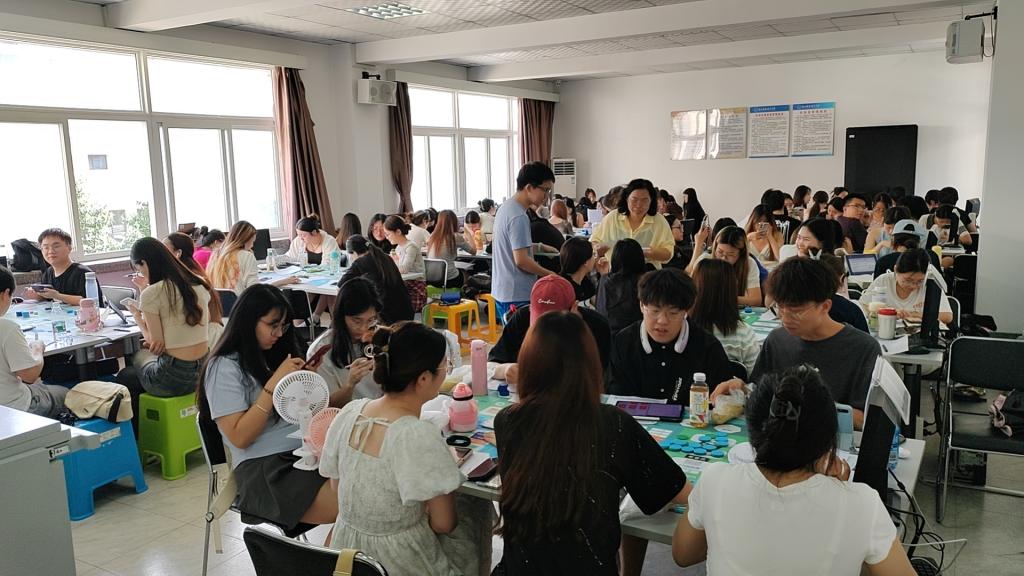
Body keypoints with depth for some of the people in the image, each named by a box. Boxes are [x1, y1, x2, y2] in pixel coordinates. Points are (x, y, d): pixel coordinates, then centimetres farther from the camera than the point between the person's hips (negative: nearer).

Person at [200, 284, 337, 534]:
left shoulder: (274, 355, 20)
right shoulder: (224, 368, -1)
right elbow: (239, 437, -10)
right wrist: (274, 383, -13)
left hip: (305, 453, 7)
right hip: (262, 469, -7)